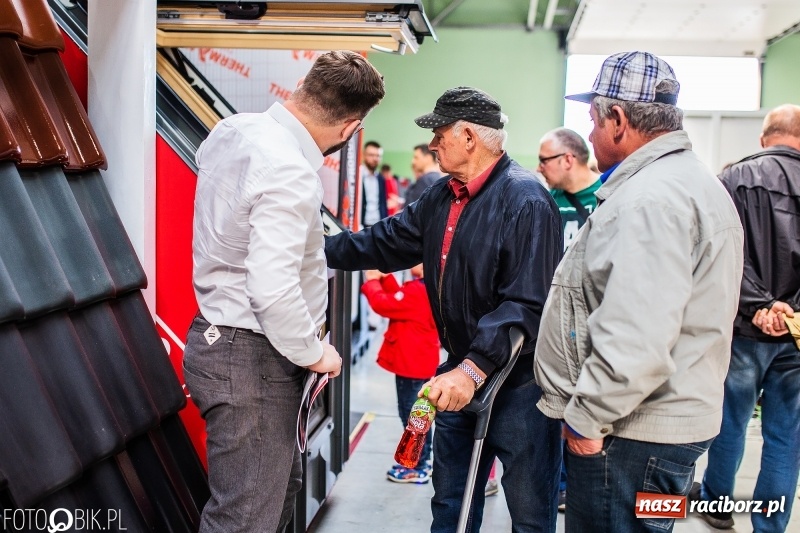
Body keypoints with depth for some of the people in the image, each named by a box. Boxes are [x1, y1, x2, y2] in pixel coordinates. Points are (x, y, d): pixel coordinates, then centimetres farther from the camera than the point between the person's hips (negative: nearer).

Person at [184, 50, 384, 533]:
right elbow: (274, 290, -32)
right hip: (253, 358, -10)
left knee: (283, 485, 24)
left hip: (220, 336, 10)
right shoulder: (289, 173, -26)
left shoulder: (232, 130, 3)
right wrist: (314, 354, -15)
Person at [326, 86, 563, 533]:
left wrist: (474, 368, -34)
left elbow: (527, 305, -27)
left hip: (520, 382, -8)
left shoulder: (526, 201, -20)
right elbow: (385, 242, 16)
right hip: (462, 375, 9)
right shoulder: (442, 197, 9)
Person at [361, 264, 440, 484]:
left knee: (411, 415, -1)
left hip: (411, 363, -10)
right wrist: (386, 278, 1)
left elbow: (382, 304, -22)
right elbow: (398, 299, 12)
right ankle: (422, 460, 31)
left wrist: (372, 281, -7)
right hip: (420, 362, 10)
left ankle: (418, 468, 7)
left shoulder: (417, 291, -24)